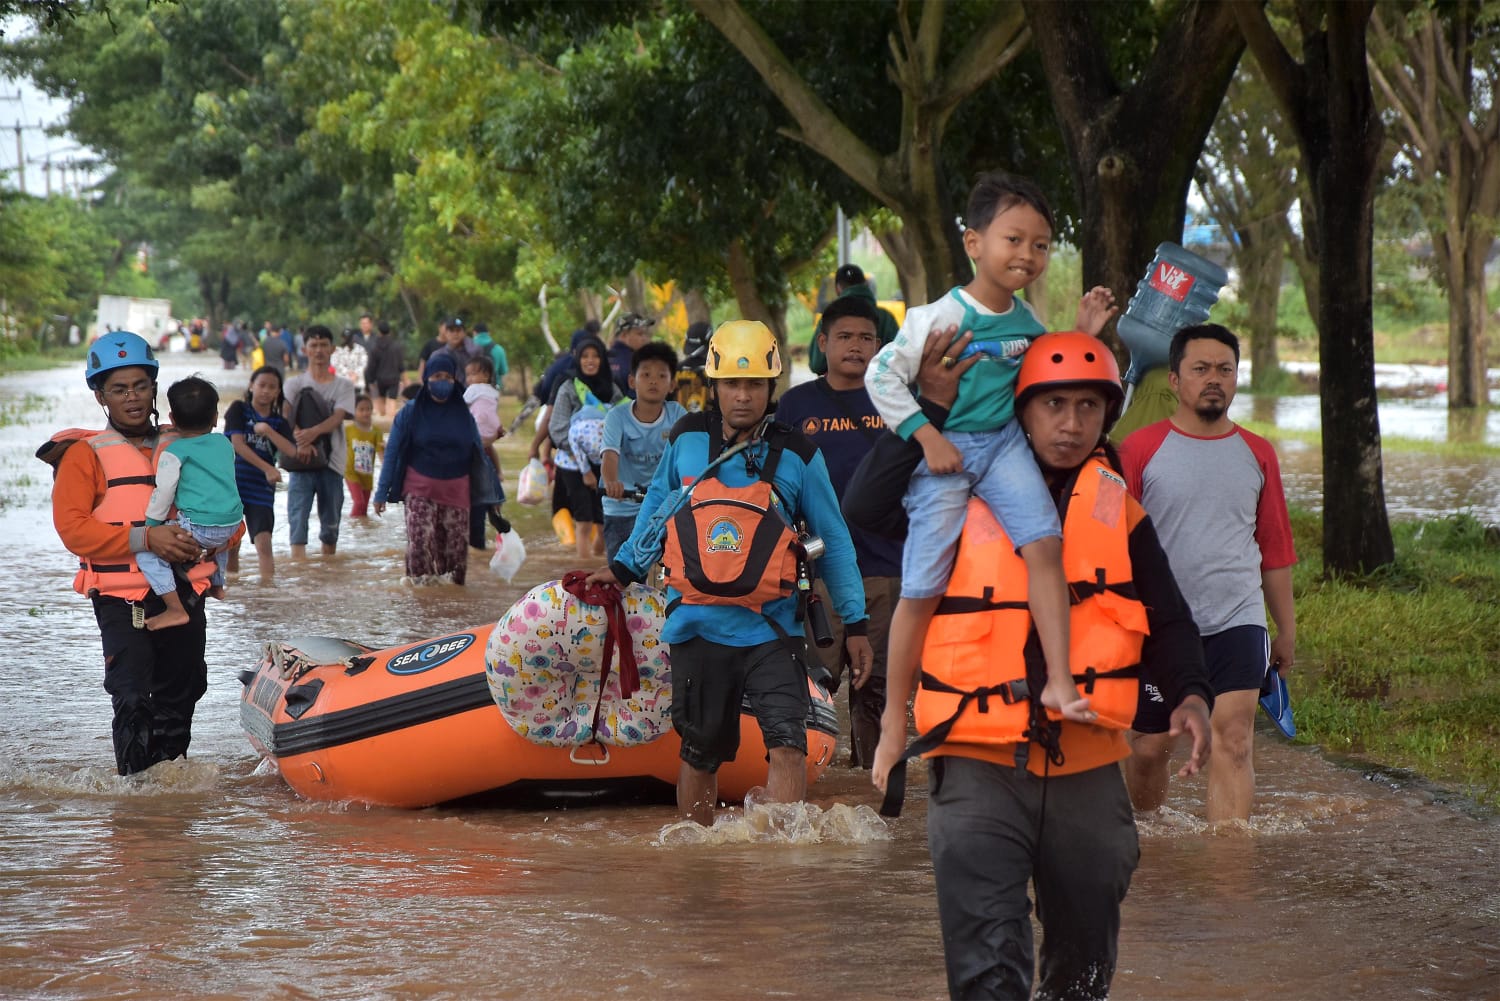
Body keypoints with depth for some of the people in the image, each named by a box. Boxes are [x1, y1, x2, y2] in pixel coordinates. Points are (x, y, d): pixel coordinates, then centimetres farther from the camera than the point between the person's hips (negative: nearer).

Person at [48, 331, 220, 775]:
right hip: (123, 598, -5)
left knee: (180, 694, 12)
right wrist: (144, 539, -21)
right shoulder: (86, 454, 0)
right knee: (133, 700, -13)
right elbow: (72, 527, -11)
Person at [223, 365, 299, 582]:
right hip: (231, 485, -1)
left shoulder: (279, 423, 11)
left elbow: (293, 452, -5)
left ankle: (268, 584, -21)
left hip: (261, 490, 1)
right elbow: (238, 444, -9)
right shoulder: (239, 409, 4)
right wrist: (267, 468, -14)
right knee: (230, 544, 2)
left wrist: (268, 430, -14)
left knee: (264, 542, -14)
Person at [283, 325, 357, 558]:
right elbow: (287, 416, -8)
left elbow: (338, 417, -9)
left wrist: (314, 431, -27)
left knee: (331, 523, 9)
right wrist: (297, 434, -29)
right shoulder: (295, 384, 8)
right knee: (298, 517, -14)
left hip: (332, 461, 2)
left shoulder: (344, 386, 8)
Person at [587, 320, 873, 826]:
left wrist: (855, 624, 6)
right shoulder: (686, 440, 4)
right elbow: (656, 508, 21)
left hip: (770, 630, -2)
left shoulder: (796, 454, 0)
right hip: (698, 627, 2)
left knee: (787, 743, -18)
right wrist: (624, 567, 23)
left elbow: (832, 540, 7)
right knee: (700, 753, 11)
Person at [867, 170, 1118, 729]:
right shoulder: (943, 316, -12)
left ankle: (1059, 683, -17)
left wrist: (1080, 336, 10)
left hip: (1005, 443, 5)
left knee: (1045, 544, -18)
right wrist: (927, 436, -14)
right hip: (945, 452, -5)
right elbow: (882, 377, -10)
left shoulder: (1027, 321, 7)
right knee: (924, 586, -3)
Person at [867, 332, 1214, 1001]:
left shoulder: (1119, 511, 9)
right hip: (977, 770, -4)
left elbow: (1167, 622, 9)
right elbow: (867, 512, -9)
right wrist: (931, 407, -12)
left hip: (1087, 775, 4)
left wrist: (1189, 695, -9)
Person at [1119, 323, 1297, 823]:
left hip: (1238, 622, 1)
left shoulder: (1257, 454, 9)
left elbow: (1275, 547, 16)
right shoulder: (1141, 449, -1)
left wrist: (1287, 628, 17)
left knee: (1234, 743, -14)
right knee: (1150, 748, 7)